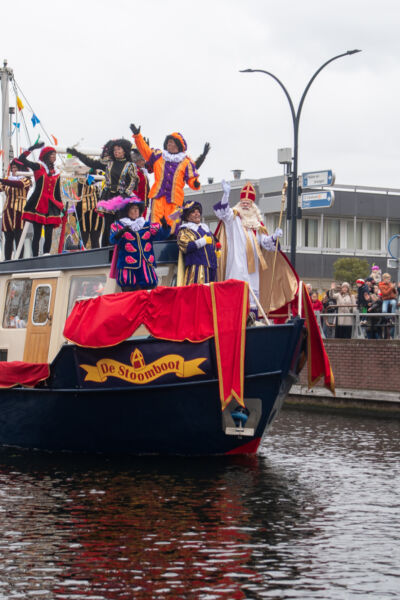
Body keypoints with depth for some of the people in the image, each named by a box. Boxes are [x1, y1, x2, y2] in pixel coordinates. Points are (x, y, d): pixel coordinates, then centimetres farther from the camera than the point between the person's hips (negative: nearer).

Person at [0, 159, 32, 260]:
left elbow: (18, 184, -19)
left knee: (18, 237, -10)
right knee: (8, 239, 2)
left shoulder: (25, 180, 1)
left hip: (19, 211, -5)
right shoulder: (9, 180, 19)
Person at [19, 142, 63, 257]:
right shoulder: (38, 167, 4)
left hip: (51, 206, 4)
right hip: (38, 205, -4)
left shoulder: (56, 173, 16)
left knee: (49, 234, -3)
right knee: (37, 234, -5)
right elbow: (21, 159, -6)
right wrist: (33, 147, -7)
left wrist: (60, 207, 17)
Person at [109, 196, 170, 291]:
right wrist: (121, 232, -30)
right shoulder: (118, 225, 9)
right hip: (128, 268, -3)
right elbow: (113, 240, -9)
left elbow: (162, 234, 4)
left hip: (146, 268, 3)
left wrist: (165, 226, -17)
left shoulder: (147, 226, 16)